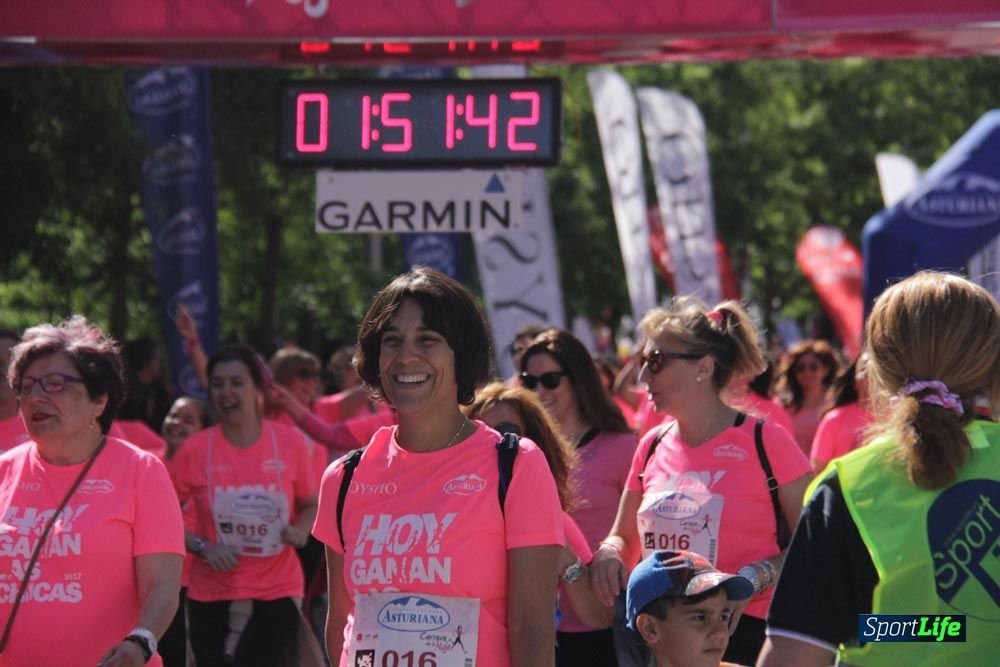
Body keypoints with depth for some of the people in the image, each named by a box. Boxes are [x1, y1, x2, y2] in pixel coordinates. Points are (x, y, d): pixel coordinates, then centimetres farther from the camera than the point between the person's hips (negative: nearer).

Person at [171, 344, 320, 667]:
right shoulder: (195, 449, -4)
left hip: (277, 592, 0)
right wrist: (201, 546, -11)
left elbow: (310, 505, 12)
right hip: (212, 595, 1)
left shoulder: (290, 443, -2)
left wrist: (300, 530, -9)